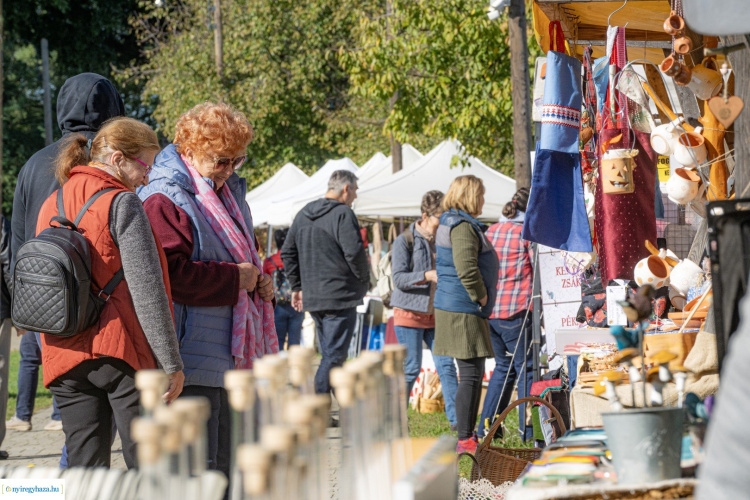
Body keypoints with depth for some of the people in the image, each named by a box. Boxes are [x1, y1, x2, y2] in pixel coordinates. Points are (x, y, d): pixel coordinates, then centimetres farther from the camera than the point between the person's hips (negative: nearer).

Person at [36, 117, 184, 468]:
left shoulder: (51, 206, 13)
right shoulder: (121, 203, -9)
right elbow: (147, 290, -13)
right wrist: (171, 363, -11)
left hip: (65, 357, 6)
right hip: (120, 351, -6)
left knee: (83, 467, 6)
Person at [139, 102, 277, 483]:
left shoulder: (230, 193, 18)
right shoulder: (164, 200, -12)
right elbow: (171, 275, -24)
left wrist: (259, 282, 9)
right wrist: (235, 279, -17)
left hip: (231, 353, 10)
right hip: (194, 362, -10)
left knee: (225, 469, 14)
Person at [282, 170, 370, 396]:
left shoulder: (303, 214, 14)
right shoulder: (343, 214, -12)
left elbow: (287, 253, 18)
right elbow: (354, 252, -19)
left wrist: (297, 286, 21)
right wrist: (364, 280, -2)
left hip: (312, 298, 8)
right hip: (340, 296, -8)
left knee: (331, 354, 16)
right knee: (333, 356, -7)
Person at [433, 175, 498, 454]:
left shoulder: (451, 222, 18)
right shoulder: (462, 226, -15)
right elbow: (467, 269, -26)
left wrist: (481, 299, 22)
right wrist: (481, 297, -14)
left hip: (459, 308, 11)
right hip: (463, 311, -11)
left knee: (472, 374, 14)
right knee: (471, 374, -9)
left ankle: (467, 438, 19)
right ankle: (465, 440, -7)